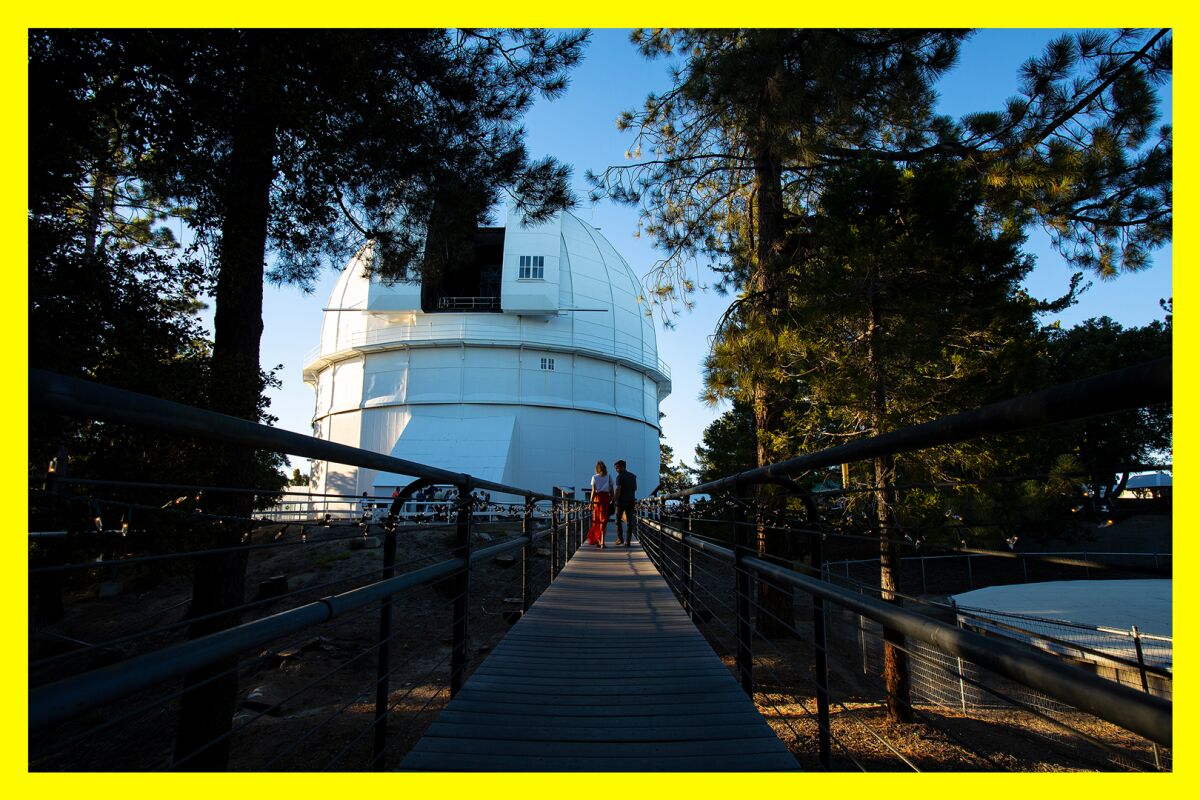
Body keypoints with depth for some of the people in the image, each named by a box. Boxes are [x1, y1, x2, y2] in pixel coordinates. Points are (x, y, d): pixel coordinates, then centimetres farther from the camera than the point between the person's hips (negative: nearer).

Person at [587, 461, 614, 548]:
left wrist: (591, 502, 0)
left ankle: (597, 541, 20)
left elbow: (593, 491, -3)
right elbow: (611, 490, 3)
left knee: (596, 520, 13)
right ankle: (602, 542, -6)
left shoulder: (594, 477, 1)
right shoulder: (609, 477, 4)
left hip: (597, 498, 0)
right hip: (606, 498, 0)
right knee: (603, 521, 2)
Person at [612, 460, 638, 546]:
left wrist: (614, 501, -14)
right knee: (629, 521, 4)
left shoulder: (620, 476, -9)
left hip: (621, 501, -5)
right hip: (631, 501, 5)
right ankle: (628, 541, 1)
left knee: (618, 520, 9)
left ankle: (620, 538, 2)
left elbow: (618, 490, -16)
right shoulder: (633, 476, 11)